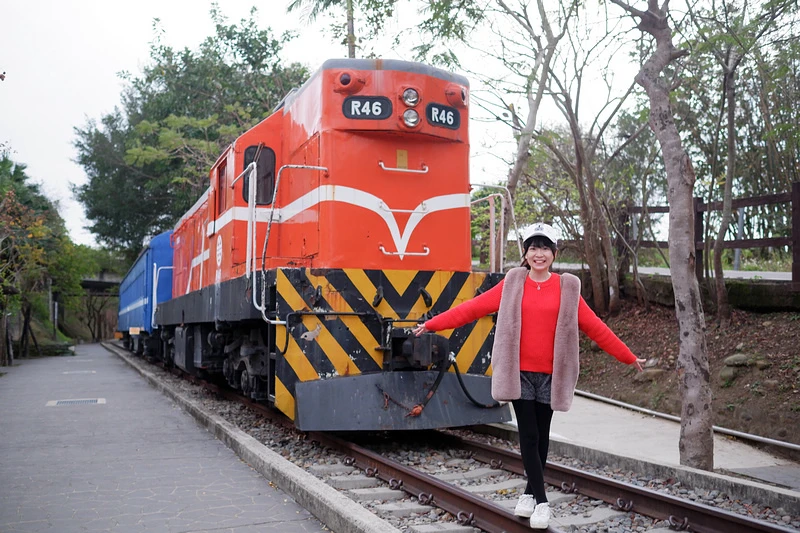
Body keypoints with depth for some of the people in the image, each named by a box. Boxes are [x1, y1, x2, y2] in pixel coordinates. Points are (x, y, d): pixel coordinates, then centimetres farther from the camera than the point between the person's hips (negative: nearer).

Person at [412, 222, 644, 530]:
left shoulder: (567, 288, 2)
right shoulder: (513, 283, 2)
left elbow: (595, 327, 6)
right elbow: (473, 308, 1)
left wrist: (628, 357, 7)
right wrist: (432, 324, -3)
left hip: (550, 375, 1)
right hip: (519, 373, -1)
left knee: (541, 436, 10)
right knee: (528, 436, -3)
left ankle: (530, 492, 27)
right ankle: (541, 501, 7)